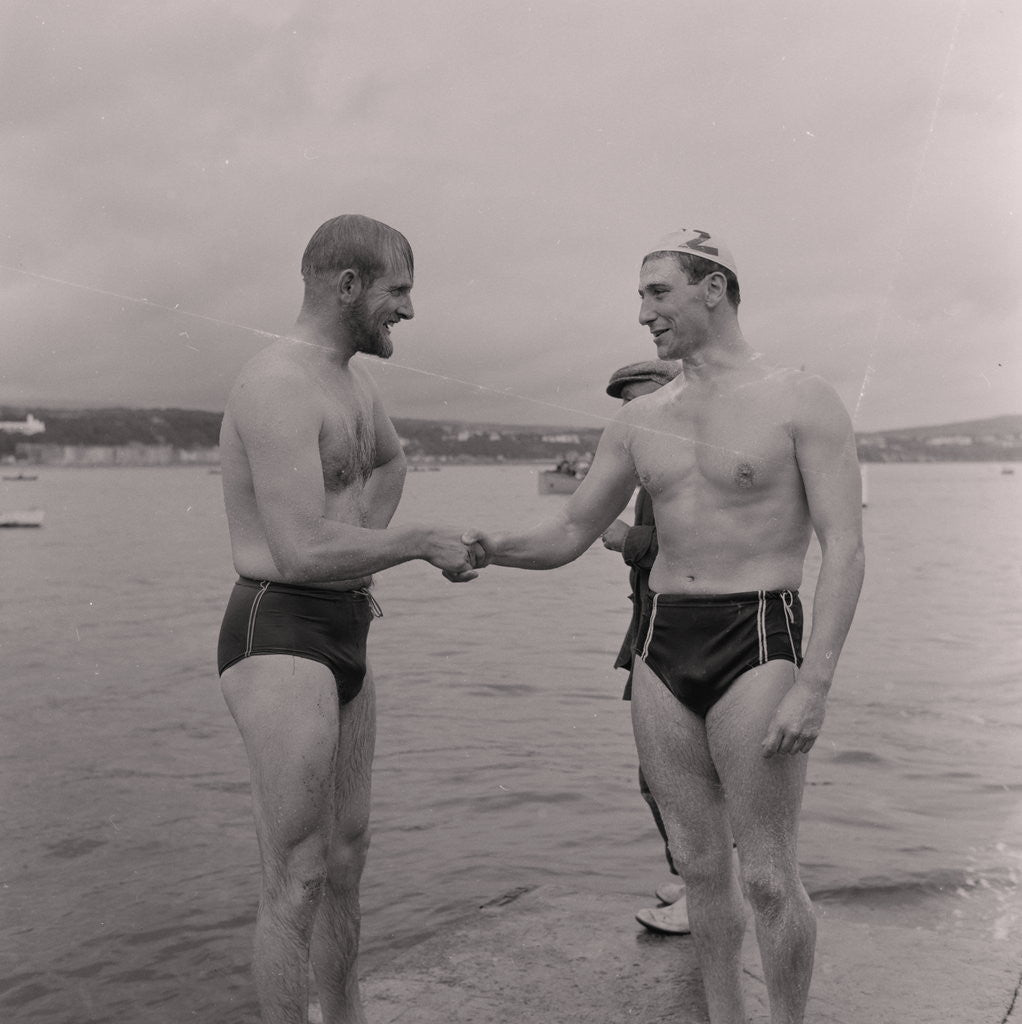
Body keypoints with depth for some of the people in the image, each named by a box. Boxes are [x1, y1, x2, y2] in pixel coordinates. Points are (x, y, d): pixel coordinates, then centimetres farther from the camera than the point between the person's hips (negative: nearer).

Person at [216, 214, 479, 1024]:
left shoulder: (351, 381, 13)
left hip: (345, 636, 10)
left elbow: (391, 461, 35)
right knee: (298, 881, -5)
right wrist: (425, 545, -12)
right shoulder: (280, 386, -17)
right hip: (280, 640, -10)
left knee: (347, 857, 18)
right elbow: (301, 552, -24)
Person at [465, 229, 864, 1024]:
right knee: (699, 863, 13)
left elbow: (845, 549, -10)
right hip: (662, 647, 5)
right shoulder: (640, 419, 11)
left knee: (768, 877, 0)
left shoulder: (803, 402, -5)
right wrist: (494, 548, -9)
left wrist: (814, 684, -20)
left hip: (757, 645, -5)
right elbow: (570, 534, 13)